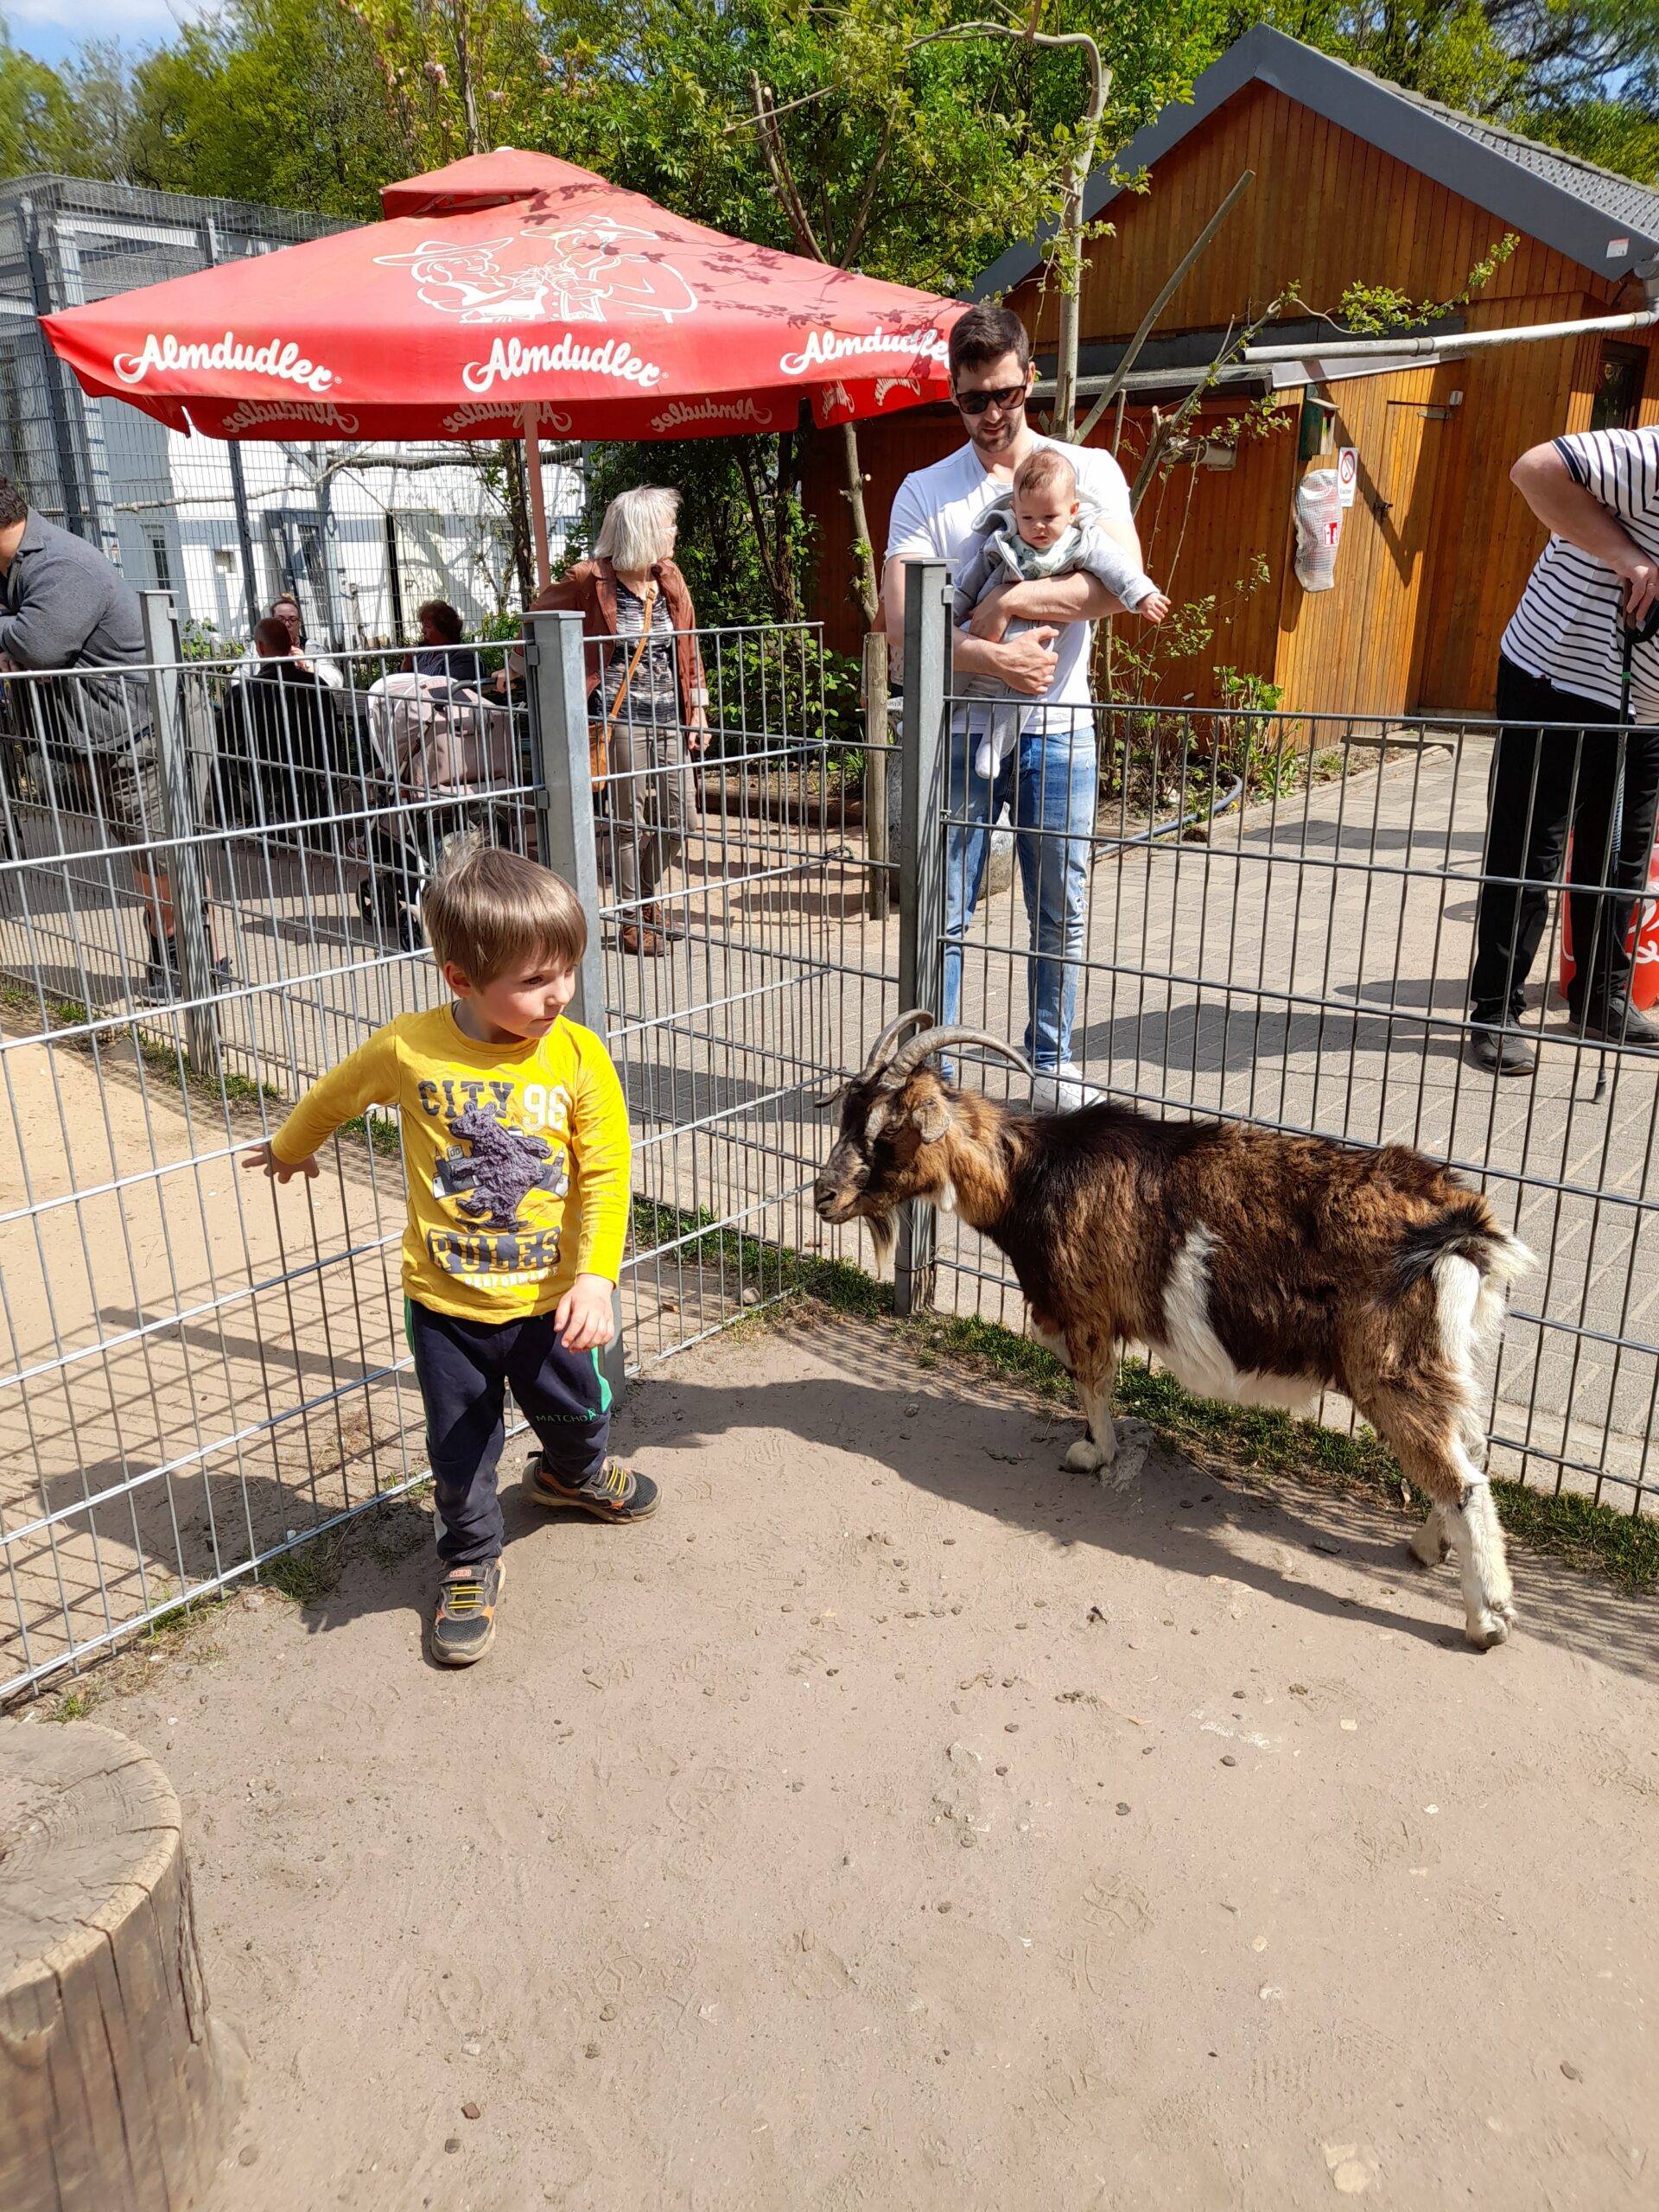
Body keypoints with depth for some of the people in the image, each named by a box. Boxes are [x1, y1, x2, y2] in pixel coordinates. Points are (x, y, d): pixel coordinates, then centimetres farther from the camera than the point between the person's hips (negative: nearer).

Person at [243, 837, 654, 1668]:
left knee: (576, 1411, 24)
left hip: (550, 1297, 1)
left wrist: (596, 1275, -21)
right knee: (460, 1445, 14)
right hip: (445, 1303, -1)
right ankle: (470, 1563, 39)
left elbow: (605, 1171, -12)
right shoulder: (408, 1049, -16)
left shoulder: (577, 1055, -15)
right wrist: (289, 1148, 23)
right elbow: (336, 1095, 5)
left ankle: (572, 1473, 59)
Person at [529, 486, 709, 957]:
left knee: (680, 817, 8)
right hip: (620, 716, -6)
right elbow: (541, 610, 9)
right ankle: (633, 921, 12)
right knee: (630, 820, -1)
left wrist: (698, 708, 11)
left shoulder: (669, 579, 10)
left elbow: (689, 647, 16)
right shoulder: (591, 581, -6)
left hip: (669, 715, 6)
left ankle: (649, 901, 30)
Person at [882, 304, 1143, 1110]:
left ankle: (1051, 1064, 24)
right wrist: (994, 658, -19)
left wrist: (1008, 601, -15)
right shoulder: (925, 491, 4)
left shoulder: (1088, 469, 5)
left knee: (1061, 914, 9)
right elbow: (902, 624, -7)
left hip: (1059, 731, 1)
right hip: (959, 730, -1)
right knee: (943, 914, 3)